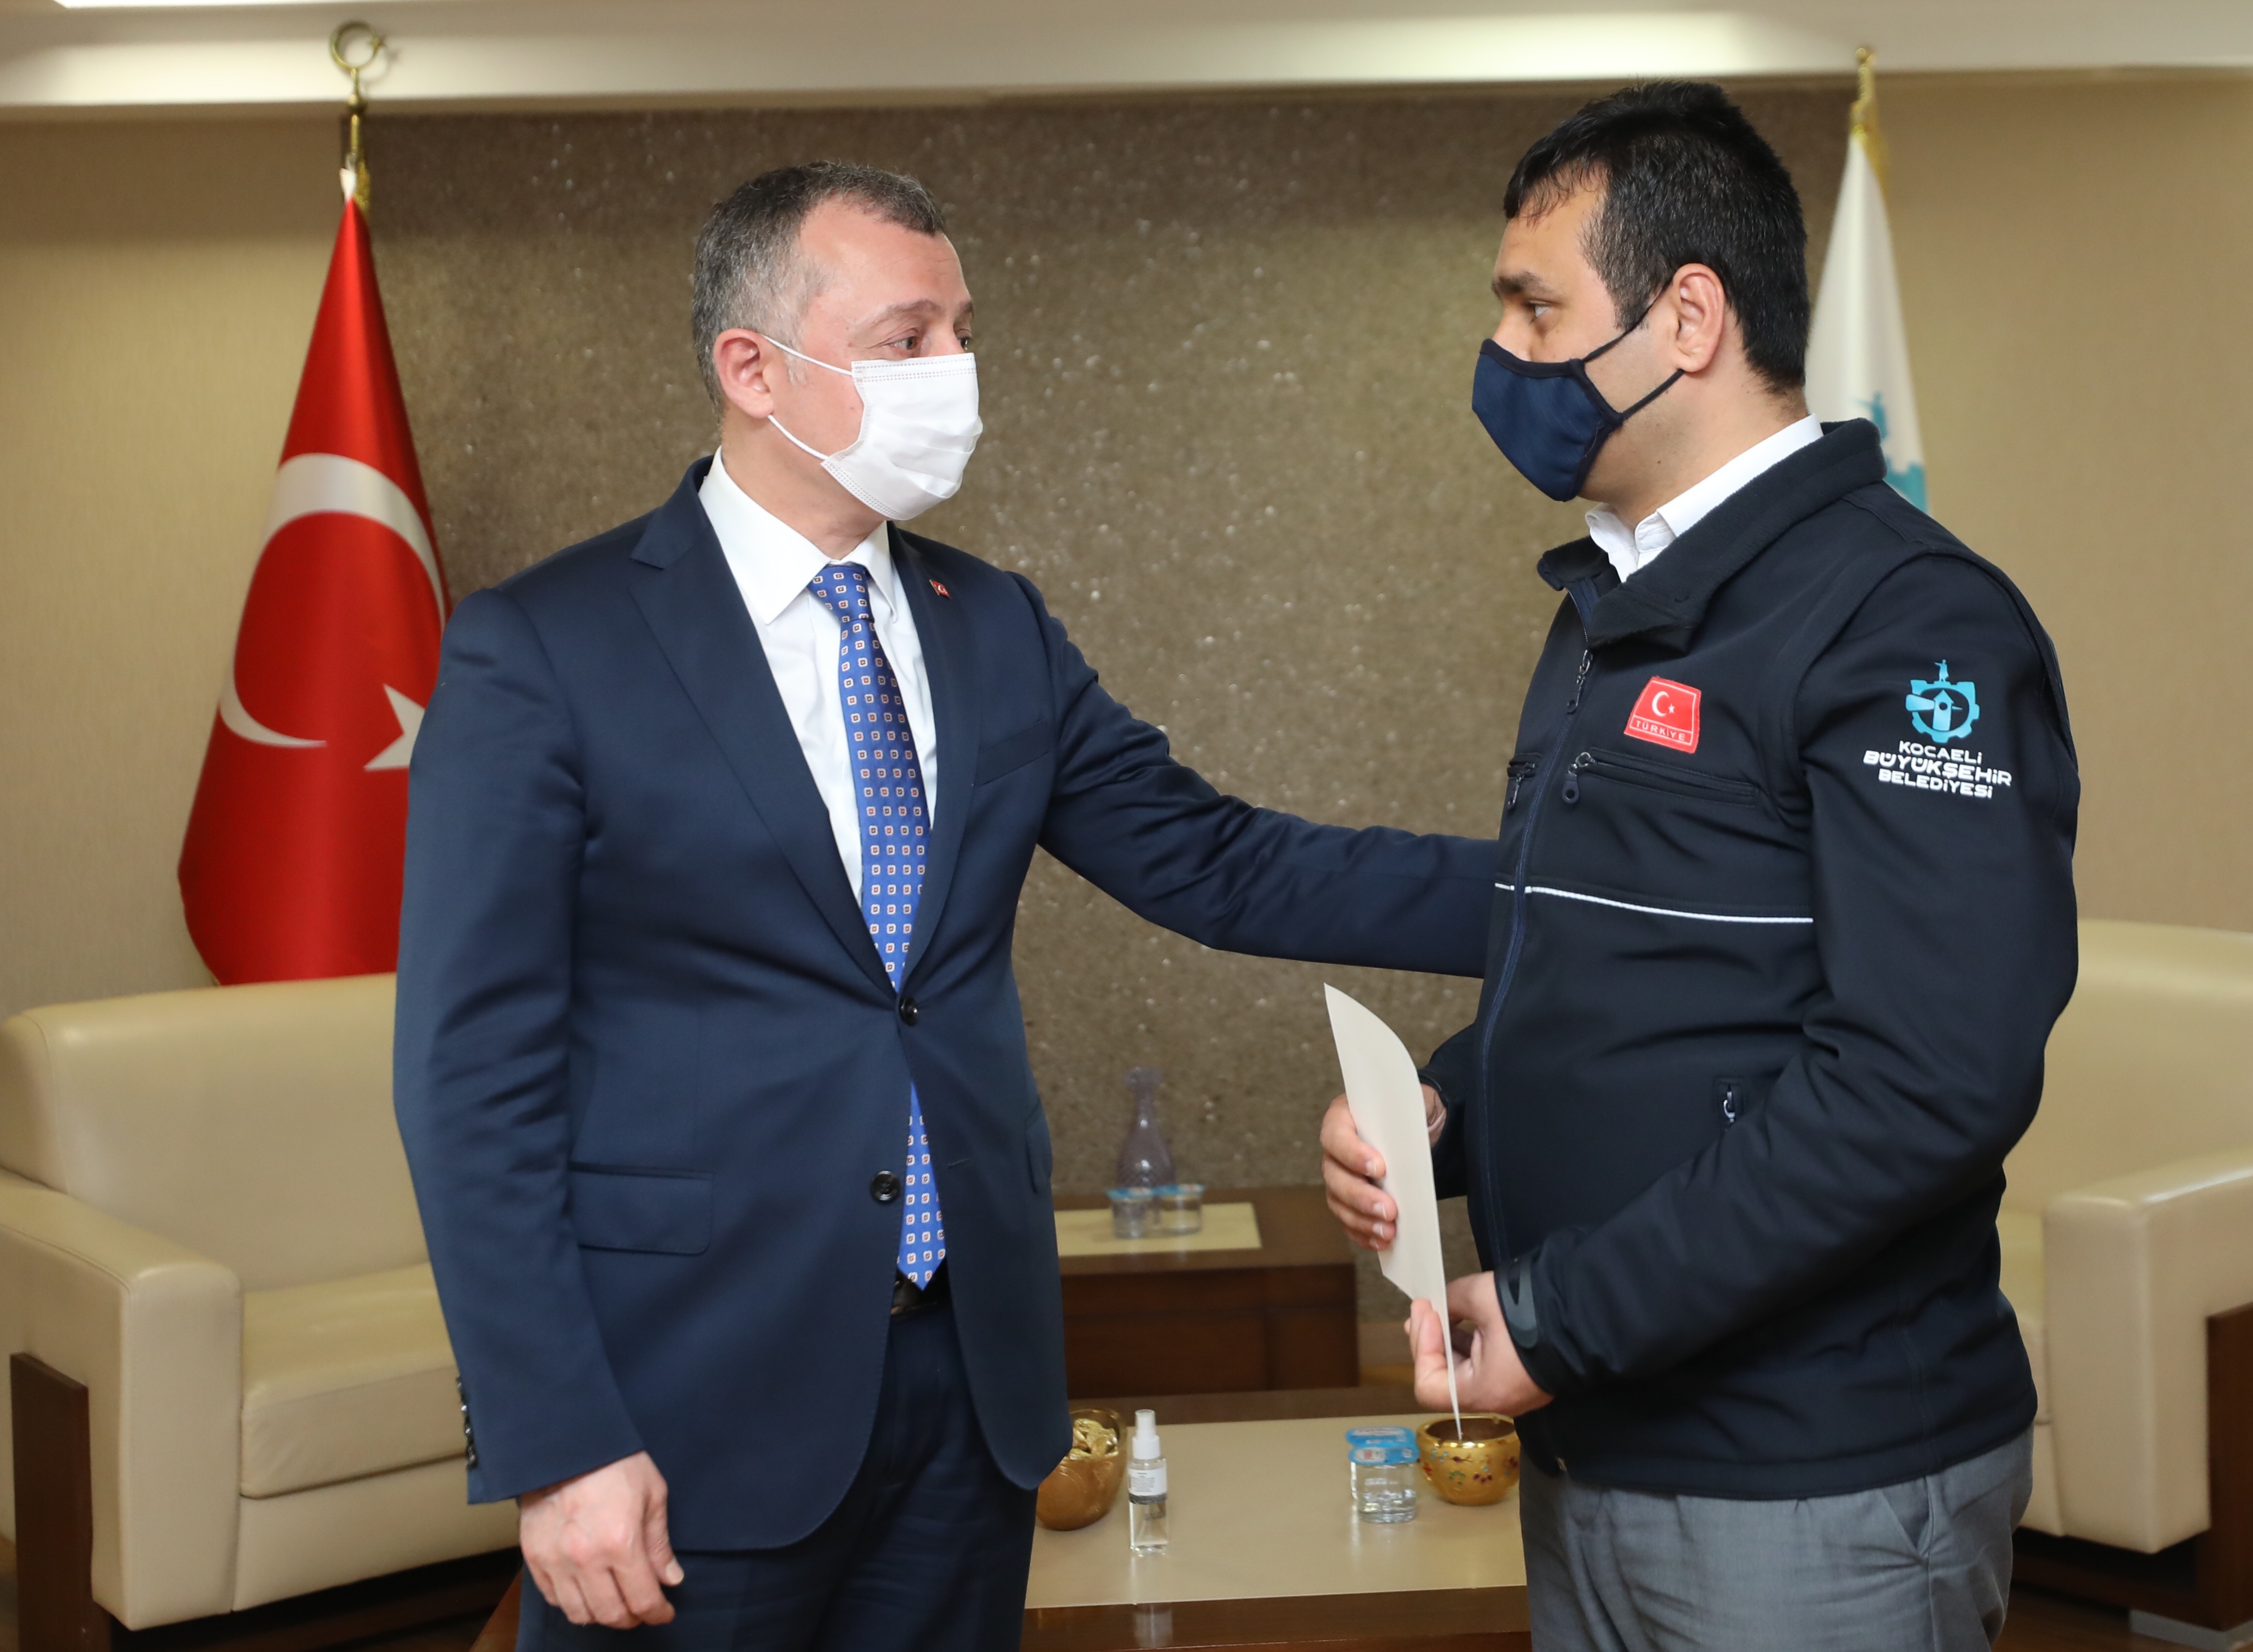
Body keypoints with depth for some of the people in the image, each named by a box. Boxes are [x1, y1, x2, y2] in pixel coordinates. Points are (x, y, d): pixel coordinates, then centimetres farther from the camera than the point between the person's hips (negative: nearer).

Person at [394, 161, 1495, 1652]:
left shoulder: (998, 630, 8)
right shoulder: (543, 651, -8)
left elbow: (1221, 865, 8)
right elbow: (478, 1072, -10)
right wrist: (557, 1446, -15)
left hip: (977, 1375, 5)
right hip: (691, 1412, -5)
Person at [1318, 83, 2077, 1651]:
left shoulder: (1907, 620, -15)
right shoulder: (1613, 613, 13)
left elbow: (1929, 1079, -24)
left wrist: (1567, 1318, -21)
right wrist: (1444, 1109, 1)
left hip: (1810, 1500, -8)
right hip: (1589, 1459, 8)